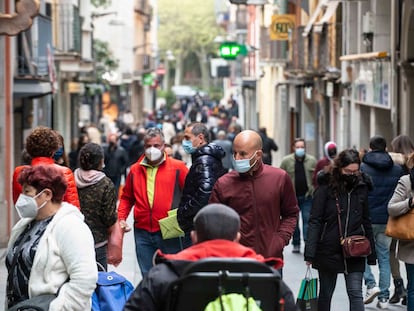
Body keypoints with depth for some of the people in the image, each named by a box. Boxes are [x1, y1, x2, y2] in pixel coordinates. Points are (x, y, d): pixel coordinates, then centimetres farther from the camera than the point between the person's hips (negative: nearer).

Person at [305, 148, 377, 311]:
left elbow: (366, 222, 11)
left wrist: (371, 253, 10)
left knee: (356, 294, -5)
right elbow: (315, 221, -10)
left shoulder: (361, 187, 4)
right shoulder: (326, 187, -7)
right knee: (326, 293, 13)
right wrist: (310, 253, -18)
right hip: (329, 251, -2)